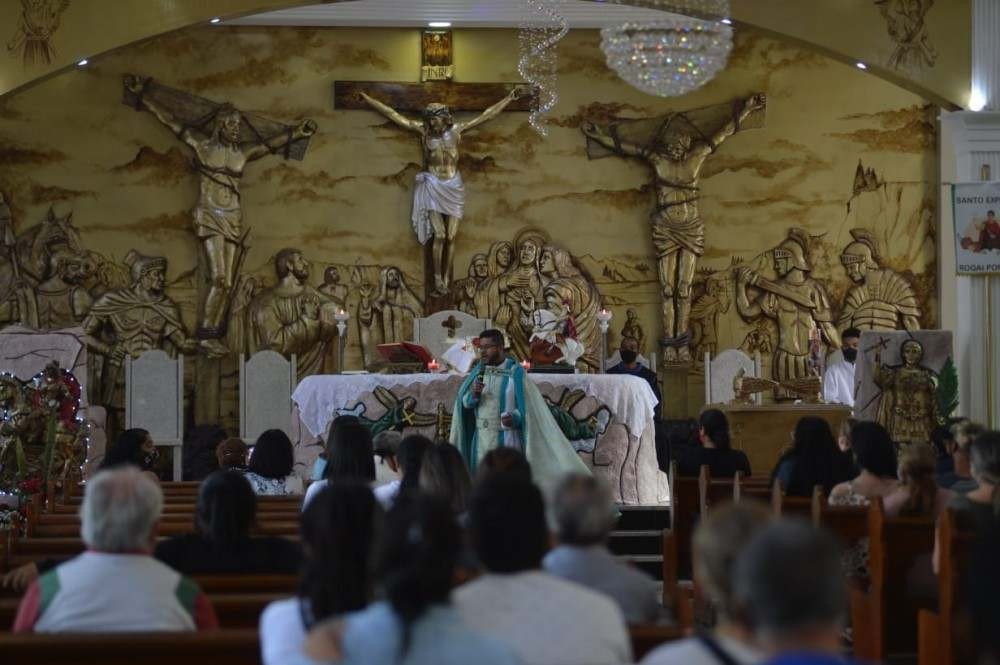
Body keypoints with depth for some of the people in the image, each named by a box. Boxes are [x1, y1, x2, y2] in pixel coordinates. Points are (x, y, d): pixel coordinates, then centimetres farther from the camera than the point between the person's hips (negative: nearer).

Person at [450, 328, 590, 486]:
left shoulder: (515, 374, -7)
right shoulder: (478, 372, 8)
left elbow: (530, 407, -7)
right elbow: (465, 403, 9)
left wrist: (515, 417, -25)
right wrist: (473, 395, -13)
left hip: (506, 440, -5)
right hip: (481, 440, 5)